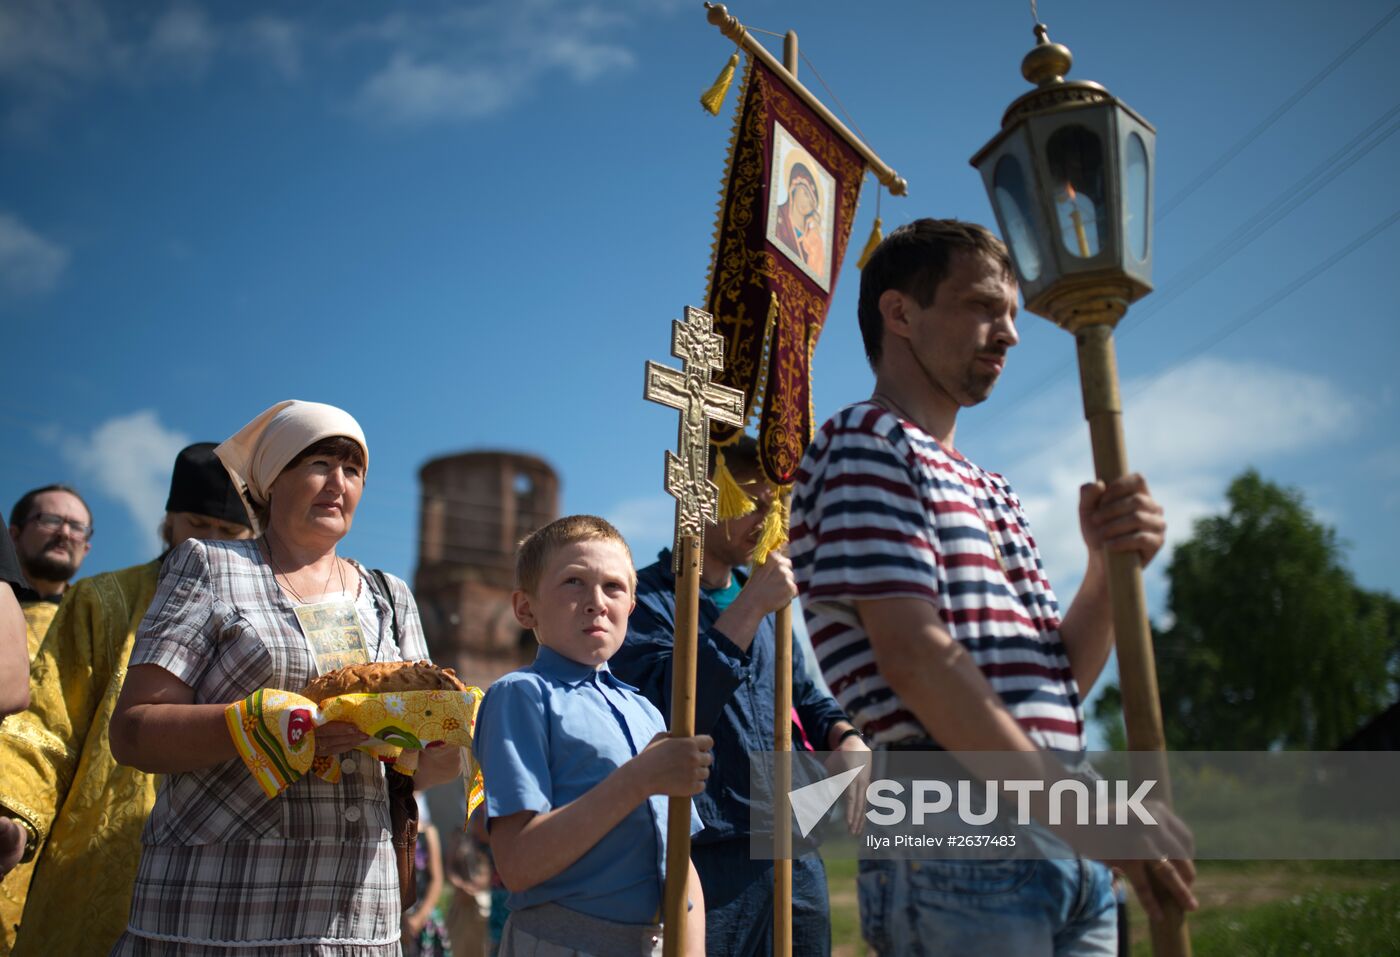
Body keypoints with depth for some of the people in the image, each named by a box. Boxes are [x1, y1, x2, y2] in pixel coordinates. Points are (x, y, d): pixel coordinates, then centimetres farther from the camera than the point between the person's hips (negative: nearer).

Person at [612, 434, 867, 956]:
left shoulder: (758, 594, 14)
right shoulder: (645, 597, -7)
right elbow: (668, 707, -22)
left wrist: (845, 738, -2)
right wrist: (752, 608, -20)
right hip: (711, 856, -6)